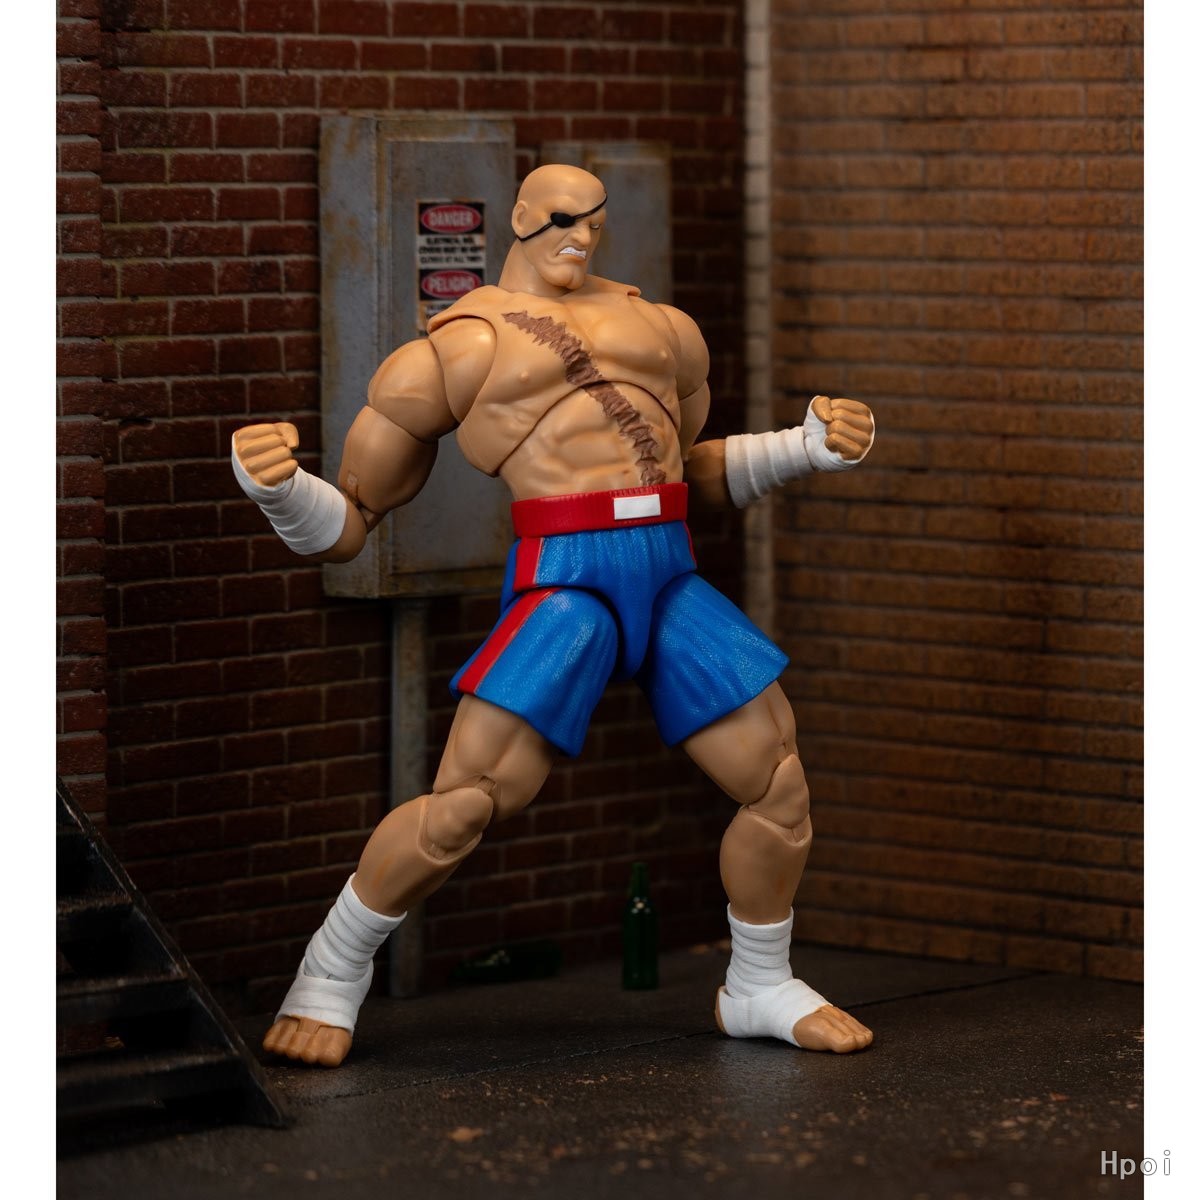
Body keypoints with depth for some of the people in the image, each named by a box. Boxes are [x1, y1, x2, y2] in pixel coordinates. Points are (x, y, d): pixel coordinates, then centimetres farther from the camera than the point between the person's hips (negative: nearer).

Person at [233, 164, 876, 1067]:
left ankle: (761, 990, 27)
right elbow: (343, 527, 5)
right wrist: (276, 487, -16)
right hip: (563, 578, -6)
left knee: (780, 783, 5)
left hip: (673, 577, 6)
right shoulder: (450, 352, 6)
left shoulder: (658, 325, 22)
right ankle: (331, 978, 4)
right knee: (466, 801, -17)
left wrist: (808, 446, 23)